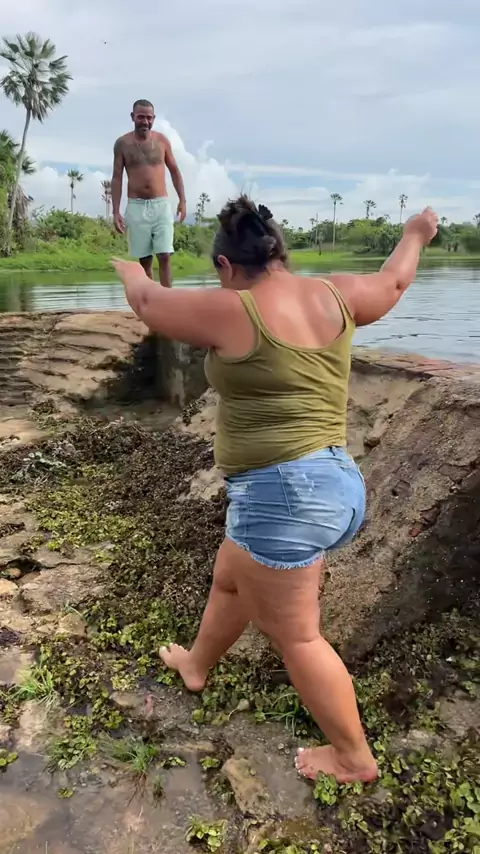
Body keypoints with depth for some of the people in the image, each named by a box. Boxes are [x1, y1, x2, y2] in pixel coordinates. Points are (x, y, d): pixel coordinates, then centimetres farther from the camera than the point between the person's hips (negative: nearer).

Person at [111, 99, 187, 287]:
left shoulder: (162, 140, 4)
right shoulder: (122, 144, 1)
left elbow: (174, 171, 12)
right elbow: (117, 178, 2)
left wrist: (182, 200, 4)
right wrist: (116, 211, -5)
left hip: (161, 205, 0)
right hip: (136, 207, 0)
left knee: (164, 257, -8)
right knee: (145, 259, 4)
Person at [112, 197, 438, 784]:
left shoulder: (233, 311, -14)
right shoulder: (334, 295, 4)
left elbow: (149, 304, 1)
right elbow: (392, 282, 24)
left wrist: (131, 271, 25)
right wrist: (415, 234, 45)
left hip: (282, 493, -9)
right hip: (332, 484, 9)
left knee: (295, 635, 9)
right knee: (230, 579, 29)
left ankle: (354, 758, 27)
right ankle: (196, 665, 54)